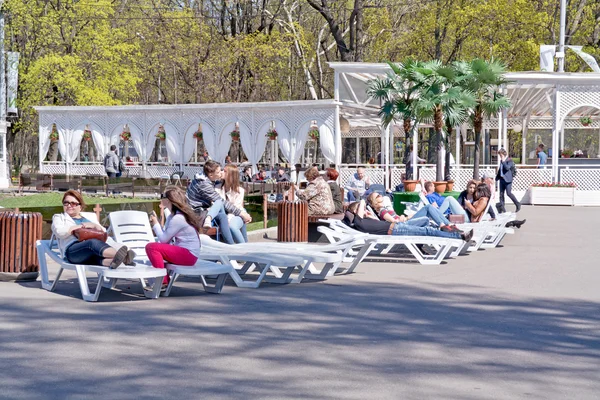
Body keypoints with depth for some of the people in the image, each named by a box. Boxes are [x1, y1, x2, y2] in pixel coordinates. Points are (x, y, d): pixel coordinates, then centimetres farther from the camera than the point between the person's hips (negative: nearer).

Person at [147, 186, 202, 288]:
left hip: (188, 254, -11)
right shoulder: (172, 216, 16)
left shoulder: (178, 218, -17)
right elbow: (165, 238, 11)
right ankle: (165, 280, 12)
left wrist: (155, 224, -3)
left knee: (151, 247, -20)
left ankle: (163, 281, -17)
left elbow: (164, 239, -15)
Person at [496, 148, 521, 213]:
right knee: (501, 194, 4)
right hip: (502, 179, 8)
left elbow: (507, 168, -22)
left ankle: (518, 204, 3)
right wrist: (497, 177, 23)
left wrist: (503, 161, -17)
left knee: (509, 193, -12)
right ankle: (502, 207, 7)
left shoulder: (509, 160, -7)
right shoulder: (501, 161, 16)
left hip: (507, 179, -8)